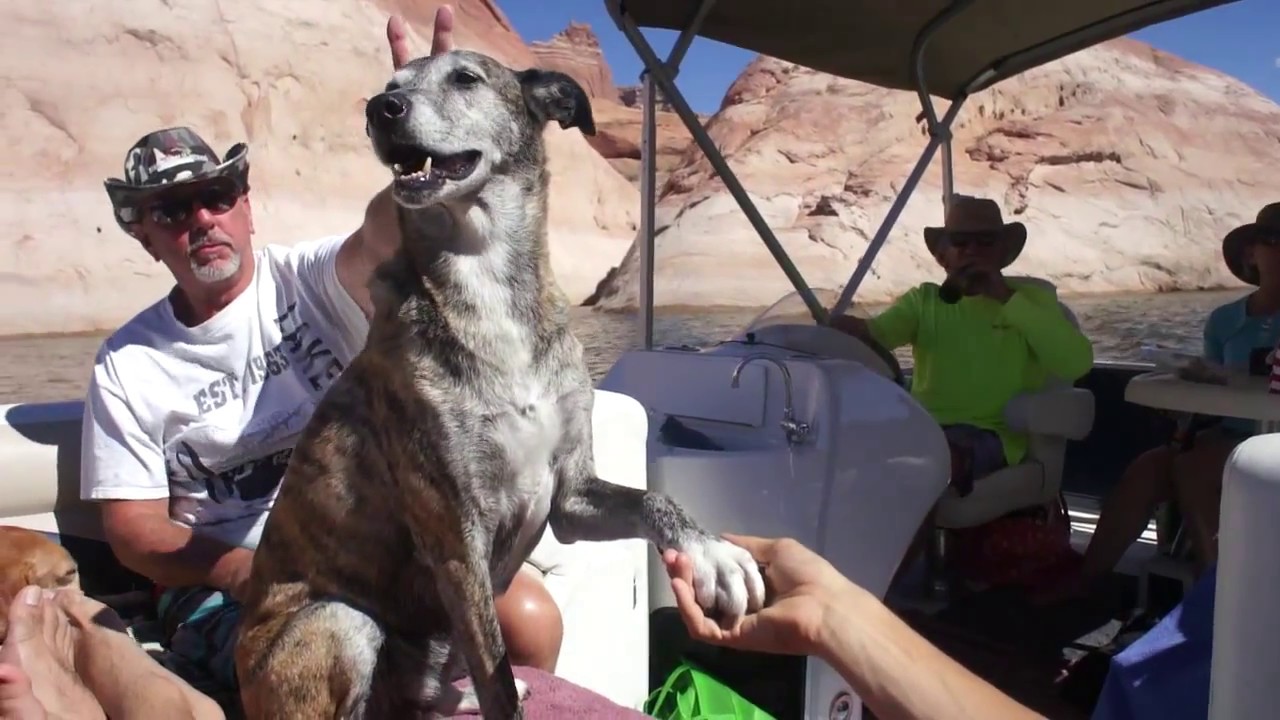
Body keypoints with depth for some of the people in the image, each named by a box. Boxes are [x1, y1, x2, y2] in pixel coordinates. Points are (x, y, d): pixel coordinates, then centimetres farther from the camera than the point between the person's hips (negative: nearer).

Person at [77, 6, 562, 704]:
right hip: (226, 576, 0)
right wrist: (240, 569, -16)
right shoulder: (126, 363, 5)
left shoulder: (306, 276, 0)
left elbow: (380, 241, -24)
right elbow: (133, 527, 4)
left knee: (529, 620, -23)